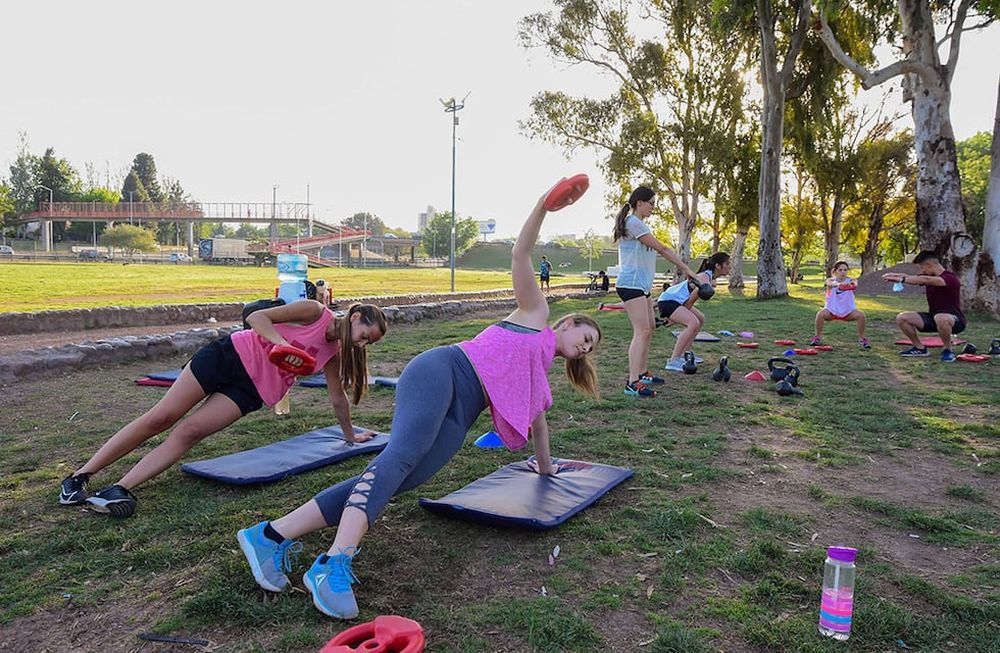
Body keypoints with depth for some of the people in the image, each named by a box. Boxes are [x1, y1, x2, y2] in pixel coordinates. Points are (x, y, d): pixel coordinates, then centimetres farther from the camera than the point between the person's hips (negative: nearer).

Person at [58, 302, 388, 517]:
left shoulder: (334, 352, 7)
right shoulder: (315, 312, -11)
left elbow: (338, 397, 17)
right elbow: (256, 316, -15)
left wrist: (350, 434, 24)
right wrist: (282, 342, -31)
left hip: (250, 390, 4)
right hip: (230, 355, -4)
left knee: (189, 432, -13)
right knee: (160, 418, -5)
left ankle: (119, 490, -14)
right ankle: (79, 476, 5)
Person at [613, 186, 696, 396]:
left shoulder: (638, 223, 21)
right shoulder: (633, 223, -12)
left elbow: (656, 250, 16)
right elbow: (661, 248, -12)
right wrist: (686, 268, -7)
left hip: (641, 285, 11)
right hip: (631, 284, -11)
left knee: (649, 328, 15)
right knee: (642, 331, -15)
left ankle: (642, 373, 24)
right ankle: (632, 383, -18)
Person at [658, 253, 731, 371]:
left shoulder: (707, 275, 11)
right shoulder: (705, 280, -21)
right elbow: (690, 301, -16)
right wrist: (676, 318, -5)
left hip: (673, 299, 11)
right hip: (667, 301, -11)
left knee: (700, 319, 20)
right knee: (693, 323, -27)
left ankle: (681, 355, 18)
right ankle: (673, 361, -25)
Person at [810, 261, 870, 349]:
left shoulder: (850, 280, -7)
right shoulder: (830, 280, -9)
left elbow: (855, 284, -32)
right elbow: (830, 283, -35)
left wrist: (852, 284, -58)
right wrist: (838, 284, -59)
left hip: (848, 311, 1)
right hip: (831, 310, -1)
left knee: (861, 315, -24)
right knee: (820, 314, -30)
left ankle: (861, 339, -2)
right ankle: (818, 337, -9)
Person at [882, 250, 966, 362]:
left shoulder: (951, 278, -19)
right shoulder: (928, 276, 7)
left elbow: (925, 280, -36)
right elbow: (910, 277, -7)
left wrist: (903, 280, -38)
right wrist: (894, 275, -26)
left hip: (955, 320, -7)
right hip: (933, 318, 7)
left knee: (941, 318, -43)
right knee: (901, 318, -9)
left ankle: (948, 350, -17)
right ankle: (920, 348, 9)